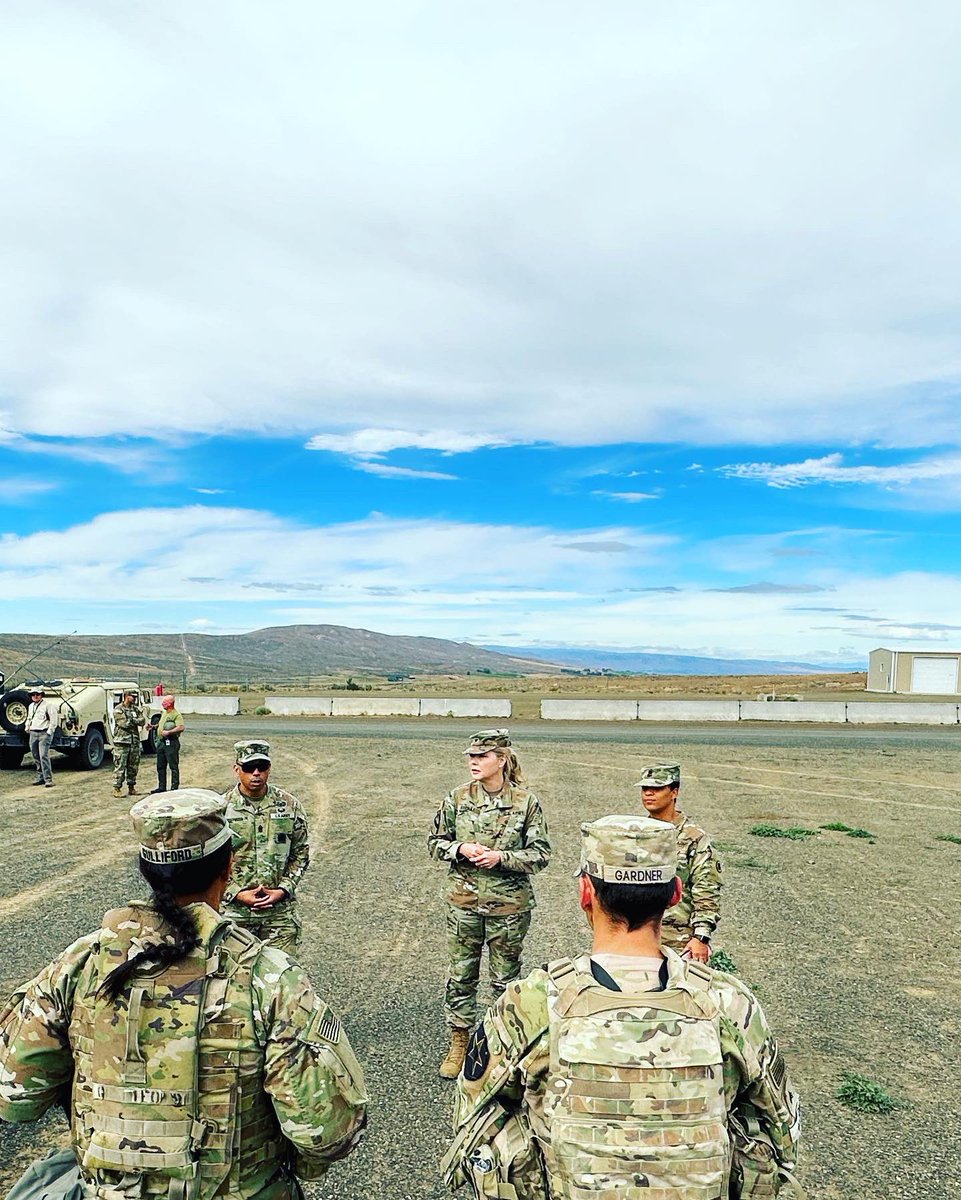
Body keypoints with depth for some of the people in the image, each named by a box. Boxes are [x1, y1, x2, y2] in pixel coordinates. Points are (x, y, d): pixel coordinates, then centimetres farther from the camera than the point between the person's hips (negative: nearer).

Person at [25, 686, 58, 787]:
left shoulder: (48, 705, -7)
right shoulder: (31, 706, 18)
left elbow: (54, 720, -10)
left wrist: (49, 732, -13)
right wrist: (27, 728, 18)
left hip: (44, 733, -7)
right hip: (33, 733, 7)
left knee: (44, 756, -15)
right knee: (36, 757, 10)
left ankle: (48, 779, -15)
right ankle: (40, 777, 19)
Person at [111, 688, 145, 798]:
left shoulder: (136, 709, 12)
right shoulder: (118, 710, -6)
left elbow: (143, 721, 0)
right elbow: (124, 723, -17)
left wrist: (131, 720, -11)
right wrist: (136, 721, -4)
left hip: (135, 742, 6)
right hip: (122, 742, -6)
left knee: (133, 766, 10)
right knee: (120, 766, -5)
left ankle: (131, 788, 19)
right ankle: (117, 788, 1)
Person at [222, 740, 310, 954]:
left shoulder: (290, 806, -2)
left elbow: (300, 854, 4)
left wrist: (283, 890, -8)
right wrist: (237, 894, -12)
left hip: (281, 910, 1)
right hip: (234, 910, -1)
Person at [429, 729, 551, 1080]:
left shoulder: (526, 802, -9)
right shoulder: (458, 798, -3)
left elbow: (541, 853, -6)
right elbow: (435, 842, 5)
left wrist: (501, 857, -19)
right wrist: (461, 849, -14)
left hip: (509, 905, -2)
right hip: (464, 901, 2)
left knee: (505, 977, 12)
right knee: (460, 975, 11)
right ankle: (459, 1043, 29)